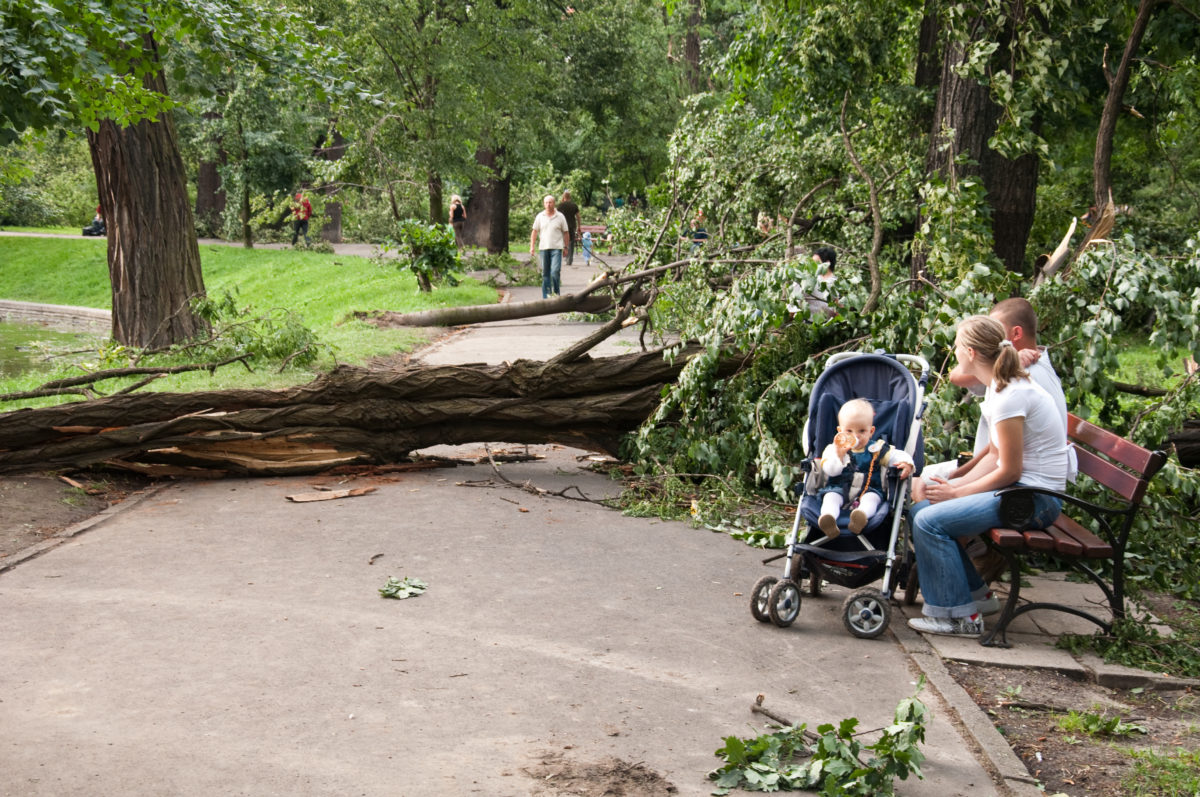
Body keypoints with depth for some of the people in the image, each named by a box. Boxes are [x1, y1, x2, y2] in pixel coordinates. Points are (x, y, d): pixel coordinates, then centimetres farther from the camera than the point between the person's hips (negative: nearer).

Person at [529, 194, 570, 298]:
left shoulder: (560, 217, 3)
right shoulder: (539, 217, 7)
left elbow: (565, 232, 7)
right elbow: (534, 232, 10)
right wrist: (532, 246, 4)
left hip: (556, 248, -2)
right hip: (543, 248, 2)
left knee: (555, 271, -14)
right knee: (545, 273, 6)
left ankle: (556, 292, 0)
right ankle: (546, 295, 12)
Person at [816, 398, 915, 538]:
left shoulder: (876, 449, 11)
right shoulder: (833, 449, 8)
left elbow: (897, 455, 7)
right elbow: (830, 470, -6)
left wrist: (906, 463, -17)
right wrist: (839, 454, -21)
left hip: (868, 490, 0)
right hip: (839, 489, 0)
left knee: (872, 497, -32)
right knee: (831, 496, -30)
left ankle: (862, 514, -64)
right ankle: (828, 517, -59)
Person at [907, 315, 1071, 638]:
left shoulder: (1009, 396, -21)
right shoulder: (1001, 387, 10)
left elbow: (1009, 471, -19)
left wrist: (957, 493, -9)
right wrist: (956, 485, 1)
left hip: (1034, 498, -10)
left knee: (930, 521, -19)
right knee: (920, 510, 8)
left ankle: (960, 615, -8)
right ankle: (976, 593, 16)